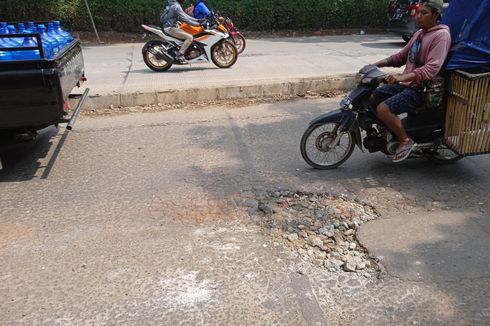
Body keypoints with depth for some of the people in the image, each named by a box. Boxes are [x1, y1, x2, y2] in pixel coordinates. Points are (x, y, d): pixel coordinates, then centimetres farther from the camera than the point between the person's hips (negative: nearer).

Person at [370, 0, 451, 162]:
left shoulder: (441, 35, -15)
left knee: (383, 109, -25)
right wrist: (377, 64, 6)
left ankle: (406, 141, -6)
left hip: (421, 89, -9)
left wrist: (403, 77, -39)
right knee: (372, 98, 6)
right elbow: (402, 56, 19)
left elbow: (432, 68, -27)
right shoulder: (419, 33, 14)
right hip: (405, 83, 9)